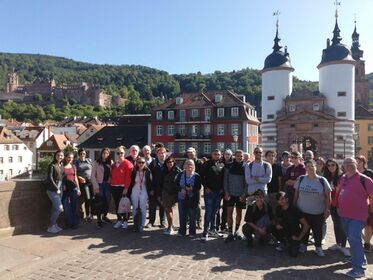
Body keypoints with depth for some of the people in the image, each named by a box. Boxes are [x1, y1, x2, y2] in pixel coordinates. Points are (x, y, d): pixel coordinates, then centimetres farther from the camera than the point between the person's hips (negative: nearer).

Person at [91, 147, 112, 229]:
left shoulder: (111, 163, 8)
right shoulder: (96, 163, -1)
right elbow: (93, 176, -4)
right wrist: (96, 187, -11)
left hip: (107, 185, 3)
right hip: (99, 185, -3)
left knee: (108, 202, 2)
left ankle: (104, 216, 26)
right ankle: (99, 219, 12)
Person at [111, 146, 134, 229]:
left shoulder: (127, 163, -8)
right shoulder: (114, 164, 14)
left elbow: (128, 177, -14)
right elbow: (112, 175, 18)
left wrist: (126, 188, -19)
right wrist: (111, 184, 9)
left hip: (122, 188, -6)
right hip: (114, 187, 6)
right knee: (116, 204, 10)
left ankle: (125, 221, 12)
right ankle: (119, 220, 21)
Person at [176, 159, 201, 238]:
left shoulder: (196, 176, -5)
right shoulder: (180, 174, 4)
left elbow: (198, 187, -4)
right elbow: (176, 184, 6)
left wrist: (192, 189, -22)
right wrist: (181, 189, -12)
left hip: (192, 199, -2)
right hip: (182, 197, 3)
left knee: (192, 216, 3)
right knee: (182, 215, 9)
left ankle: (192, 232, 18)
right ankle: (182, 231, 24)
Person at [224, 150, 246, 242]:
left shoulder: (245, 167, 0)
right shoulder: (229, 167, 1)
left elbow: (247, 182, -1)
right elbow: (225, 180, 1)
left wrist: (244, 194, -8)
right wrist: (226, 192, -5)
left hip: (241, 194, 1)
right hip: (230, 193, 0)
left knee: (239, 213, 10)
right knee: (229, 212, -4)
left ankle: (236, 231, 24)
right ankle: (230, 233, 3)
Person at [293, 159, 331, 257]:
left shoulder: (322, 180, -6)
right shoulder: (301, 179, -1)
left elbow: (328, 196, -2)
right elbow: (296, 194, 7)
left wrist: (327, 209, -6)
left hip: (318, 212, -1)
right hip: (302, 211, 2)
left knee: (318, 230, 10)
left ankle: (318, 247, 29)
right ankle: (303, 245, 32)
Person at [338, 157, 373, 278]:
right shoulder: (343, 178, 7)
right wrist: (339, 207, 17)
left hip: (357, 215, -7)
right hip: (344, 214, 7)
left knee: (354, 239, -12)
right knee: (351, 238, 18)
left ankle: (358, 269, -3)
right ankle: (359, 259, 37)